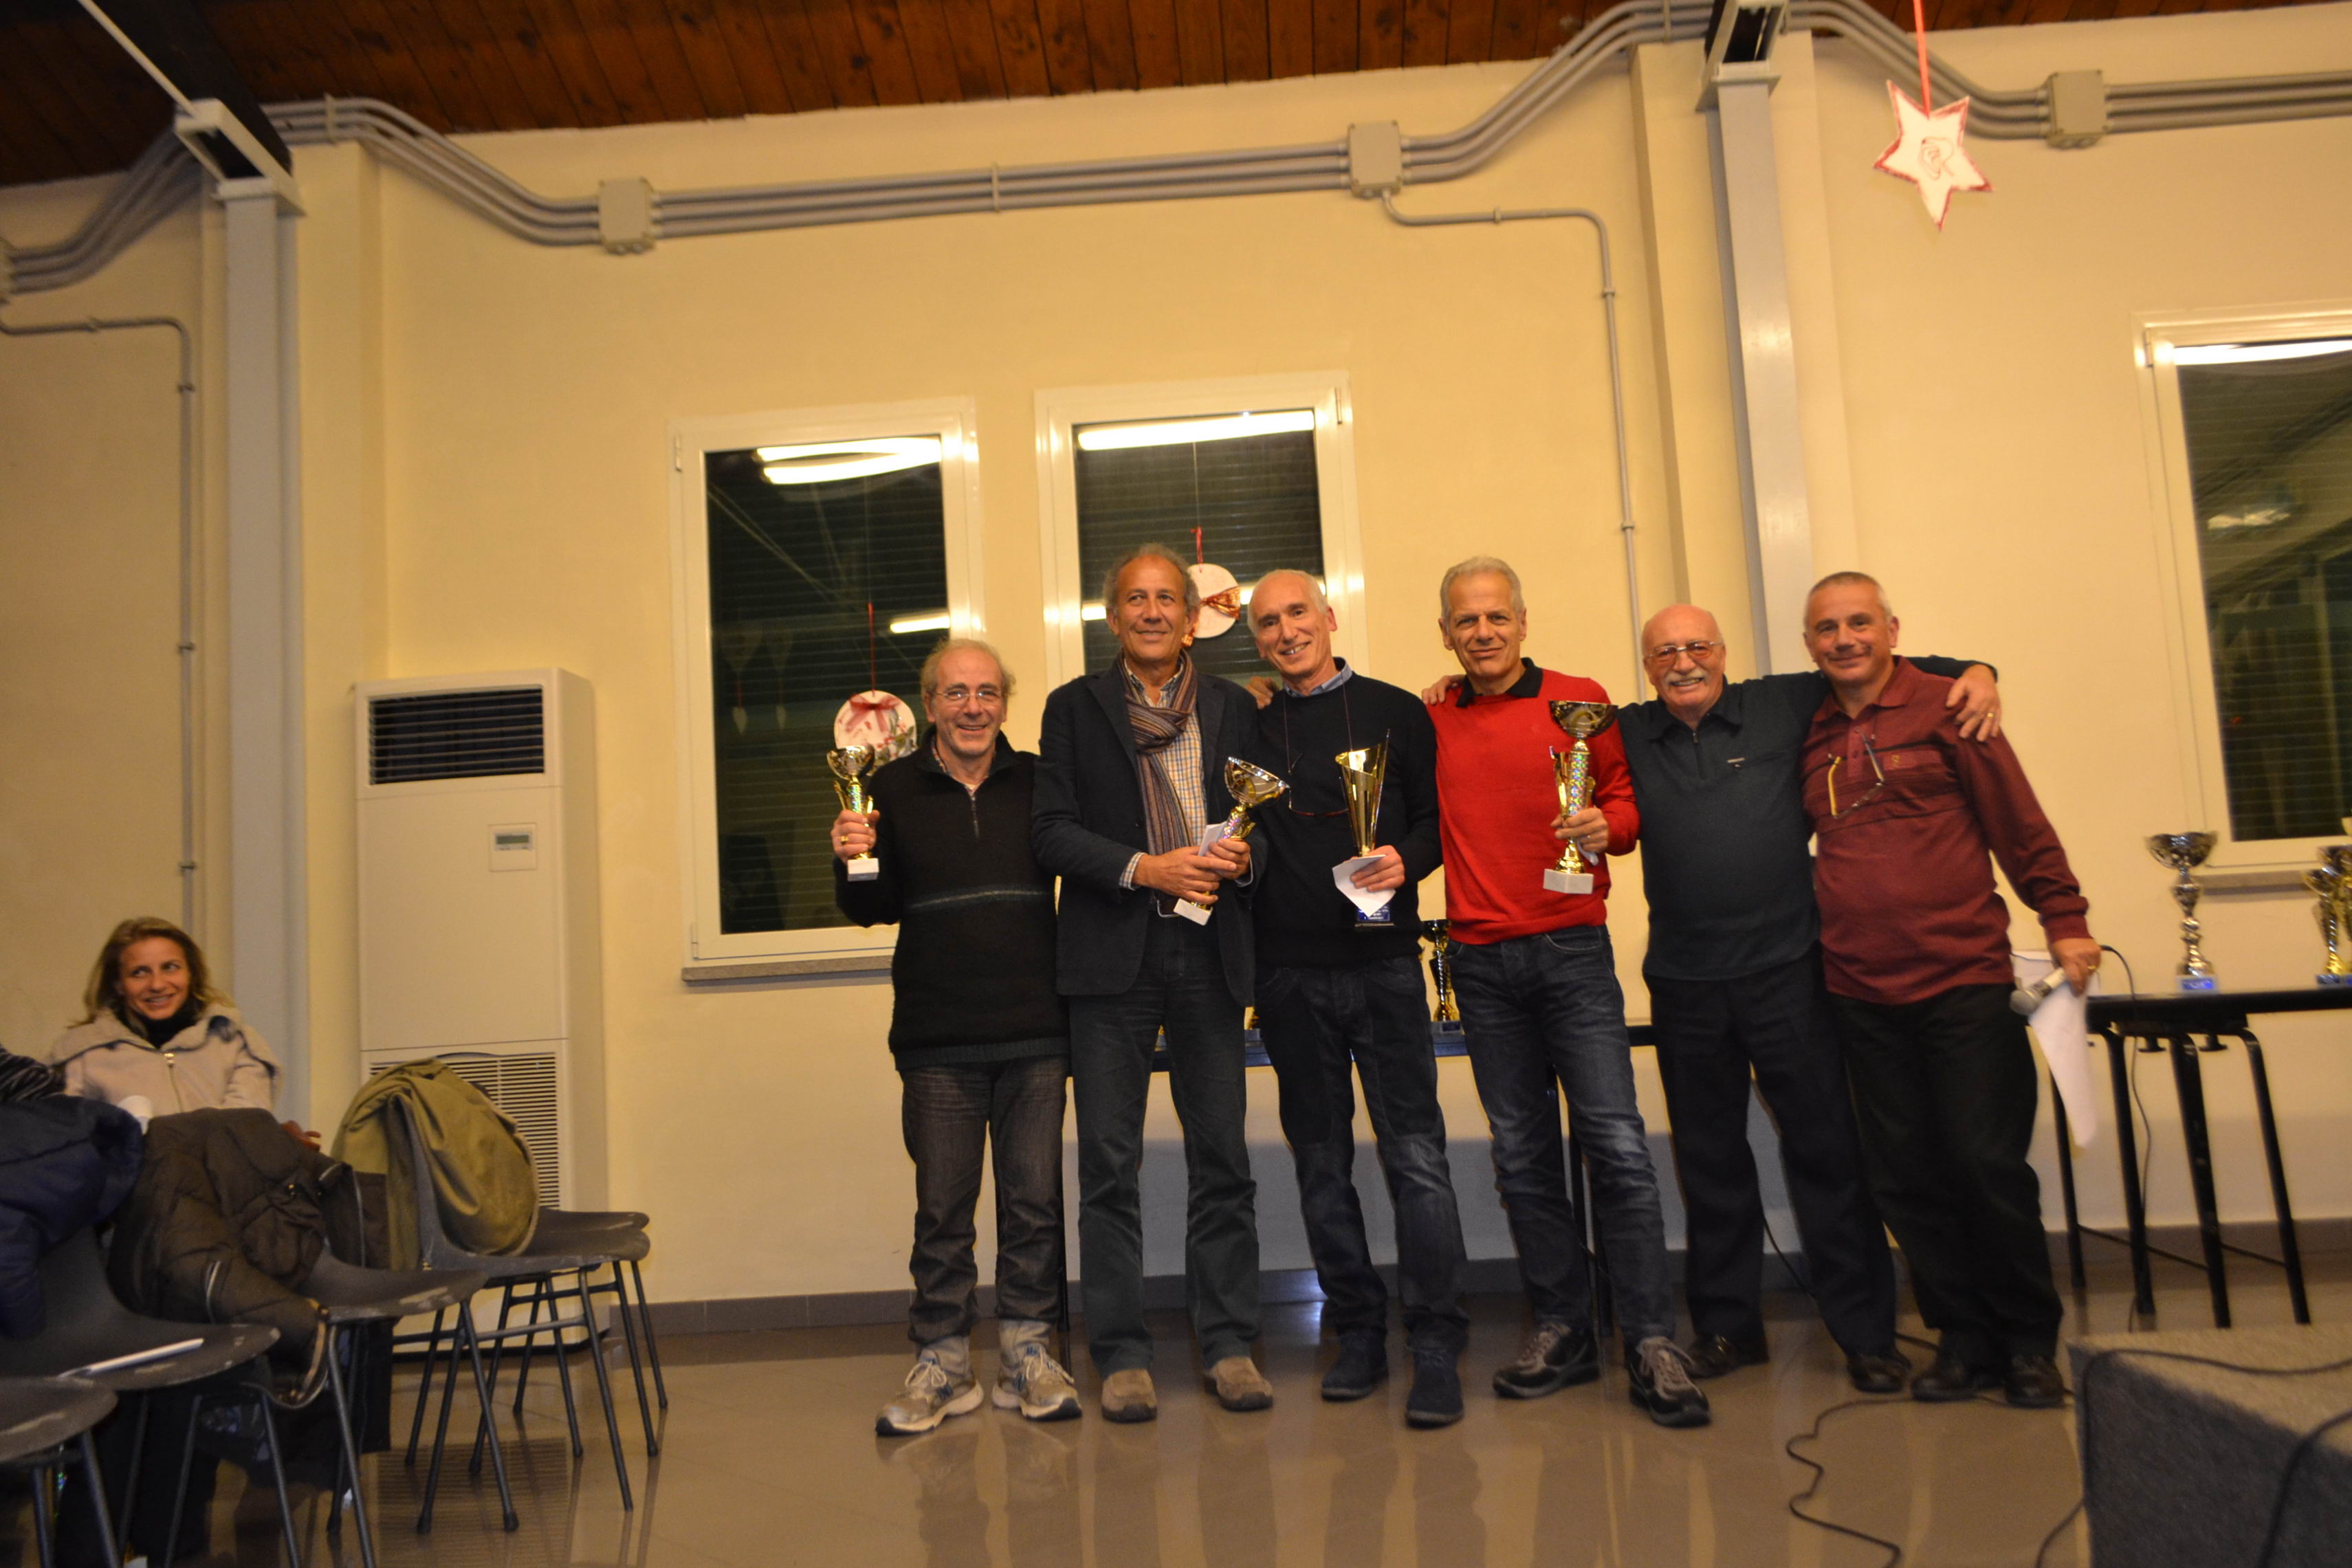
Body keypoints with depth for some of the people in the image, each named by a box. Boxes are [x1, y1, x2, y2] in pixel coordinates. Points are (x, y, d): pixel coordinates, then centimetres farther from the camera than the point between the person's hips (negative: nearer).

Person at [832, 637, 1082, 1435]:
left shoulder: (1039, 781, 6)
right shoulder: (894, 789, 4)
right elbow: (871, 908, 5)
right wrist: (852, 861, -14)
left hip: (1035, 1031, 1)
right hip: (937, 1039, -1)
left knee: (1035, 1199, 7)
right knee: (942, 1207, 5)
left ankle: (1027, 1353, 20)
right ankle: (941, 1363, 18)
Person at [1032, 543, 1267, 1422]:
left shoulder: (1234, 709, 13)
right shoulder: (1074, 708, 7)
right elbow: (1053, 831, -2)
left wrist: (1243, 857, -8)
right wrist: (1144, 869, -15)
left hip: (1210, 953, 2)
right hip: (1113, 954, -1)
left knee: (1222, 1154, 5)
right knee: (1109, 1160, 1)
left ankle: (1229, 1342, 16)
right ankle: (1121, 1355, 11)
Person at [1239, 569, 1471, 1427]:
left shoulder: (1395, 711, 6)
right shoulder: (1249, 728, 11)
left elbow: (1438, 816, 5)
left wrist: (1406, 859, -14)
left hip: (1382, 961, -2)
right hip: (1289, 971, 3)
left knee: (1415, 1153, -5)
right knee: (1321, 1160, 9)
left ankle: (1436, 1347, 3)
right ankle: (1358, 1333, 21)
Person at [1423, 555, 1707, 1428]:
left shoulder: (1580, 702, 3)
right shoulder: (1432, 724, 10)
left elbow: (1627, 797, 5)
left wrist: (1607, 826, -15)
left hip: (1571, 947, -3)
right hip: (1481, 962, 3)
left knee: (1616, 1145, -8)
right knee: (1522, 1156, 8)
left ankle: (1652, 1344, 0)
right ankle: (1561, 1331, 19)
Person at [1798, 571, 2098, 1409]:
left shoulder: (1943, 706, -1)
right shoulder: (1809, 734, 10)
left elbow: (2019, 821, -2)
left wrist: (2064, 921, -6)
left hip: (1965, 979, -4)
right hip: (1864, 994, 4)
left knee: (1987, 1164, -2)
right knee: (1905, 1177, 6)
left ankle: (2030, 1342, 17)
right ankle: (1965, 1339, 20)